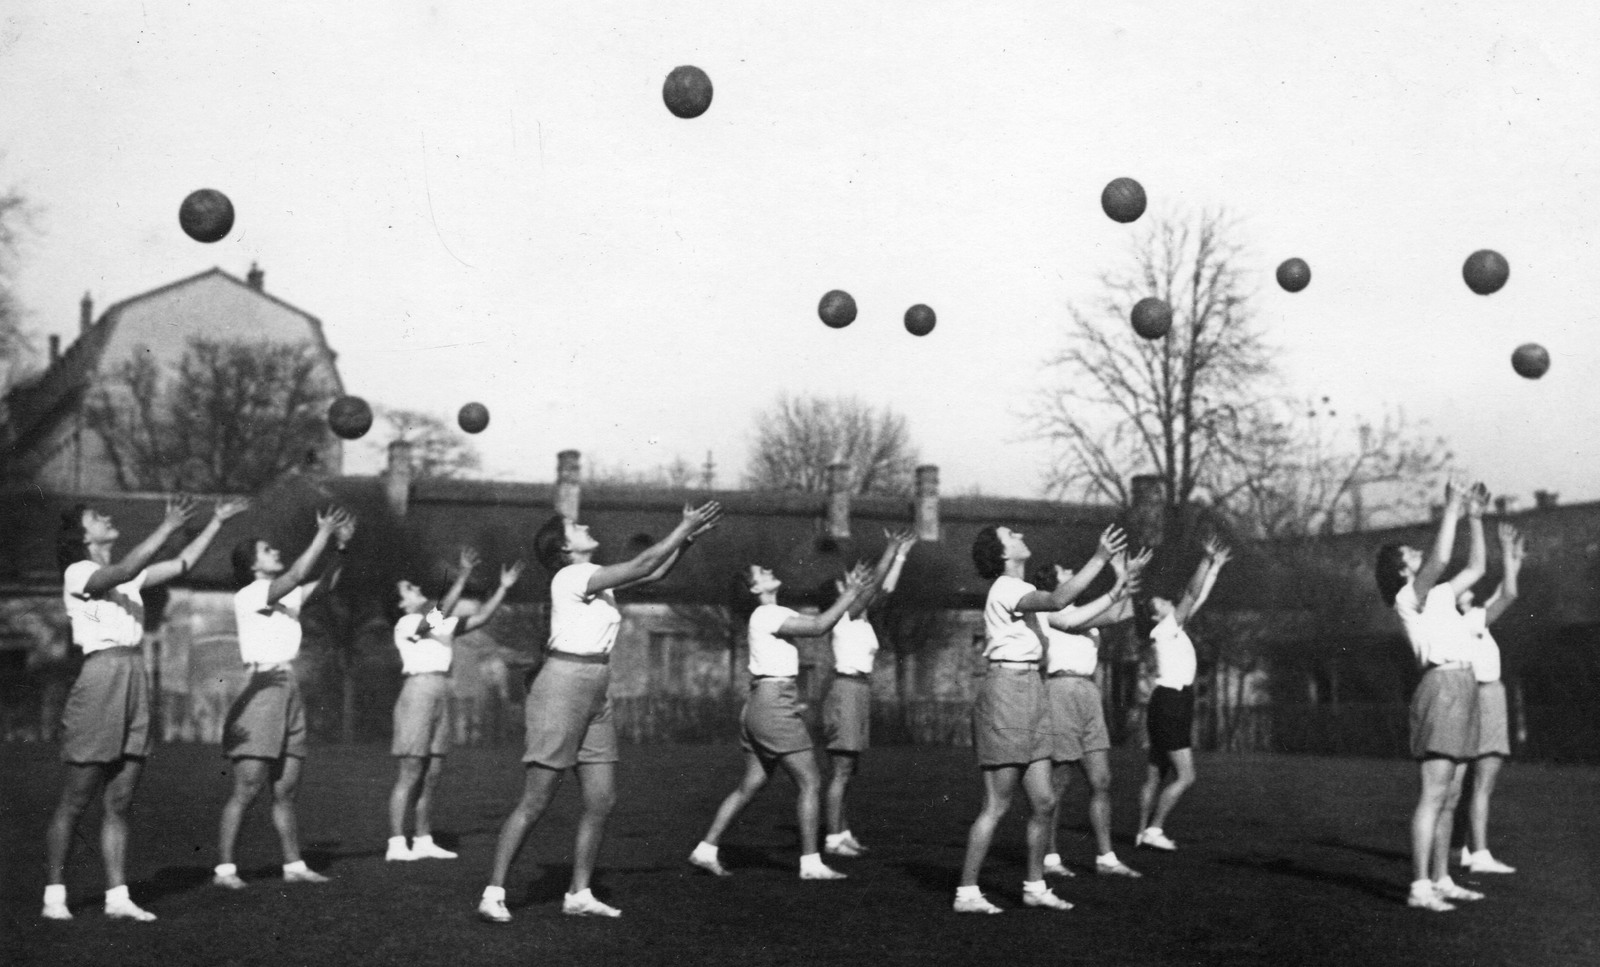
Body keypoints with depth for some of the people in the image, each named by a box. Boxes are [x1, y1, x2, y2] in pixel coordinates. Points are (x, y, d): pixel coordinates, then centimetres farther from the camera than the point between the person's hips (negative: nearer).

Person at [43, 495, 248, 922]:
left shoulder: (129, 578, 18)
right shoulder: (77, 573, -3)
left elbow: (183, 564, 17)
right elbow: (122, 571, -22)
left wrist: (216, 521, 11)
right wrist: (167, 527, -27)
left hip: (136, 680, 7)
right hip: (101, 678, -7)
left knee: (118, 805, 7)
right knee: (74, 803, -1)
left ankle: (117, 897, 8)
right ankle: (54, 897, 6)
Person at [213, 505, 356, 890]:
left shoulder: (289, 596, 17)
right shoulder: (248, 595, -7)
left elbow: (325, 583, 8)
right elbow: (297, 574, -18)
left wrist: (341, 546, -4)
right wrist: (323, 534, -15)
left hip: (289, 690, 8)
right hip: (262, 688, -8)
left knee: (286, 790, 10)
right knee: (248, 787, -9)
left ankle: (294, 865, 14)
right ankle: (224, 867, -6)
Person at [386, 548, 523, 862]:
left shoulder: (438, 624, 19)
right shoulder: (406, 624, -5)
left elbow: (478, 619, 16)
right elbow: (440, 613, -21)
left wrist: (503, 588, 9)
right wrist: (463, 576, -26)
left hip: (441, 695, 8)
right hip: (419, 691, -8)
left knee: (433, 773, 8)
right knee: (411, 773, -8)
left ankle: (424, 841, 13)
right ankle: (396, 844, -7)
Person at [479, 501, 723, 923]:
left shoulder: (594, 577, 14)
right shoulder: (570, 577, -12)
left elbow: (654, 573, 18)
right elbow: (642, 565, -16)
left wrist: (689, 536, 8)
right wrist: (685, 528, -11)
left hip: (596, 697, 9)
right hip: (563, 687, -9)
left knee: (601, 801, 6)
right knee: (535, 802, -7)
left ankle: (579, 894, 14)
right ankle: (493, 895, -1)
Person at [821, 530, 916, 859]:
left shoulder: (861, 617, 14)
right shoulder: (845, 614, -9)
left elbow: (886, 588, 16)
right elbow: (874, 584, -17)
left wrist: (901, 555, 13)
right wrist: (891, 550, -15)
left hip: (861, 690, 9)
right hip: (846, 688, -9)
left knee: (847, 769, 12)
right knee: (842, 770, -8)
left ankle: (842, 832, 19)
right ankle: (833, 837, -5)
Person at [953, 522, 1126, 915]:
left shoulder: (1022, 590, 18)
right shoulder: (1004, 589, -13)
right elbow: (1057, 600, -29)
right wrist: (1098, 559, -29)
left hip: (1031, 692, 9)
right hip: (1005, 692, -9)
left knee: (1044, 801, 9)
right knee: (996, 806, -5)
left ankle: (1035, 887, 20)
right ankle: (967, 892, 3)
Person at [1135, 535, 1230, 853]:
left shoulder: (1175, 629, 16)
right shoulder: (1163, 629, -7)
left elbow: (1199, 598, 21)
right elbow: (1191, 593, -14)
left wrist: (1216, 567, 23)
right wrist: (1207, 560, -17)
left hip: (1175, 704, 10)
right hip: (1169, 704, -10)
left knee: (1155, 776, 10)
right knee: (1185, 776, -12)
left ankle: (1144, 832, 13)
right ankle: (1153, 829, -10)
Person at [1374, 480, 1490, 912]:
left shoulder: (1438, 595, 22)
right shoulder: (1408, 596, -4)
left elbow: (1475, 569, 31)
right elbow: (1440, 559, -20)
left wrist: (1475, 518, 25)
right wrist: (1451, 508, -12)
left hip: (1462, 686, 9)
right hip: (1442, 685, -9)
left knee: (1450, 796, 10)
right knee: (1434, 795, -12)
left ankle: (1441, 881, 15)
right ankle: (1419, 887, -14)